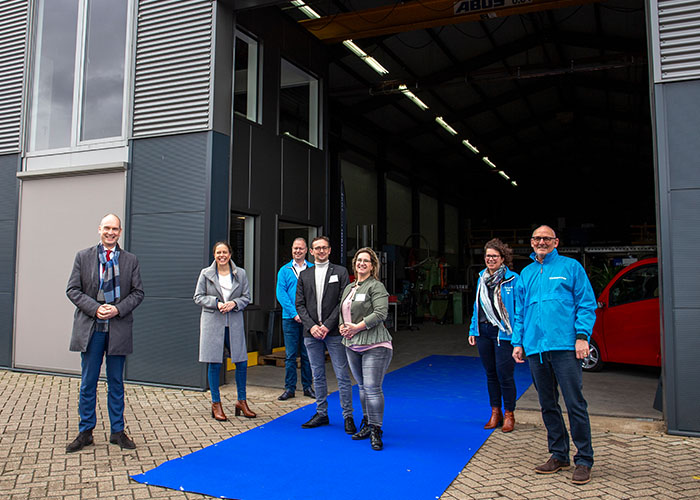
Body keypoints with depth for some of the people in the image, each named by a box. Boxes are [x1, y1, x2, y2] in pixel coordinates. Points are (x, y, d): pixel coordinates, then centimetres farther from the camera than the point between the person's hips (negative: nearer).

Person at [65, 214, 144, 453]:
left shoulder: (130, 260, 6)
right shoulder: (83, 256, 6)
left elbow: (138, 292, 5)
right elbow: (73, 290, 2)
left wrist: (118, 309, -11)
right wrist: (95, 308, -12)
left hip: (118, 328, 0)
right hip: (90, 328, 0)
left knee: (116, 382, 9)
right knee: (88, 382, 7)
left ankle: (117, 431, 19)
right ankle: (85, 432, 20)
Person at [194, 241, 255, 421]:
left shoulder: (240, 273, 8)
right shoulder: (205, 274, 4)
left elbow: (246, 297, 8)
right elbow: (198, 297, 3)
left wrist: (234, 303, -11)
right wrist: (216, 303, -12)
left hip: (234, 323, 2)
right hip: (212, 322, -2)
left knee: (242, 362, 2)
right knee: (214, 363, 1)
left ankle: (241, 401, 19)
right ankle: (216, 404, 15)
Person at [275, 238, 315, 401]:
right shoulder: (284, 270, 6)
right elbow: (281, 294, -2)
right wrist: (294, 313, -12)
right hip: (290, 318, 0)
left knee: (307, 354, 7)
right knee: (290, 355, 3)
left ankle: (307, 387, 18)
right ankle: (289, 388, 12)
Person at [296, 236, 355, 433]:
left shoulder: (340, 272, 2)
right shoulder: (304, 275, 12)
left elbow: (343, 302, -5)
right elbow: (300, 304, 7)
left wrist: (327, 325, -12)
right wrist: (311, 326, -7)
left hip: (333, 332, -3)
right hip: (311, 332, 3)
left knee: (342, 376, -1)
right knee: (318, 376, 12)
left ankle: (348, 416, 9)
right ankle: (322, 414, 23)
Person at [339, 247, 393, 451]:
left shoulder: (376, 286, -7)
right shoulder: (349, 287, 18)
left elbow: (381, 313, -17)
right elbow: (342, 311, 23)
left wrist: (357, 327, -16)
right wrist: (342, 327, 3)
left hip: (374, 345, -7)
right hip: (352, 345, 8)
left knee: (373, 388, -8)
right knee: (362, 386, 15)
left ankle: (375, 431, 2)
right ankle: (367, 424, 27)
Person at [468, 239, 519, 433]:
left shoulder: (513, 280, -7)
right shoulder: (482, 278, 11)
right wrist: (473, 330, 13)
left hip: (503, 333, -6)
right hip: (483, 331, 6)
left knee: (504, 375, -1)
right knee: (491, 374, 13)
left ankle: (509, 415, 15)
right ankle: (495, 413, 24)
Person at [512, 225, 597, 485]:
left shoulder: (571, 267, 5)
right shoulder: (526, 274, 18)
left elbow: (586, 304, 0)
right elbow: (519, 312, 20)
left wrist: (582, 336, -10)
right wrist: (517, 342, 12)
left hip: (565, 346, -5)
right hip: (535, 348, 5)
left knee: (575, 403, -3)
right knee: (548, 405, 11)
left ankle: (584, 460, 8)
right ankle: (559, 455, 23)